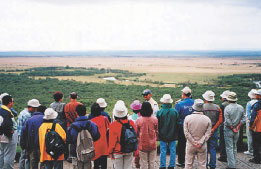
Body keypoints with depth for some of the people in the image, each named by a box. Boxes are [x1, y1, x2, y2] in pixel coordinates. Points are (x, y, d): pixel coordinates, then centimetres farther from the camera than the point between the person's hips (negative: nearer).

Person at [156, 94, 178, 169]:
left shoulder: (159, 112, -12)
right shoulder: (175, 111, -7)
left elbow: (157, 124, -4)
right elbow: (178, 123, 1)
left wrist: (158, 134, 10)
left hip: (163, 135, -1)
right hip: (172, 135, 1)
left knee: (163, 152, 6)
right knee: (172, 151, 10)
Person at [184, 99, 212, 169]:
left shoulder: (187, 118, -8)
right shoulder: (207, 119, -6)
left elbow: (186, 133, -8)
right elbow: (208, 133, -8)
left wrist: (193, 142, -6)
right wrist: (200, 142, -9)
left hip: (190, 145, 0)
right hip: (202, 146, 0)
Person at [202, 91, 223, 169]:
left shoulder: (202, 107, -9)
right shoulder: (217, 107, 1)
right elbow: (220, 120, -3)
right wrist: (213, 129, -5)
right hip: (214, 131, 3)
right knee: (213, 149, 9)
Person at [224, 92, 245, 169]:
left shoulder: (227, 108, -16)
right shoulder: (241, 107, 0)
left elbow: (227, 121, -18)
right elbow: (243, 119, 0)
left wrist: (232, 128, -8)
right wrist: (237, 127, -1)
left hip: (228, 130, -5)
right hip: (237, 131, 5)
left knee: (229, 148, 0)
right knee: (234, 147, 18)